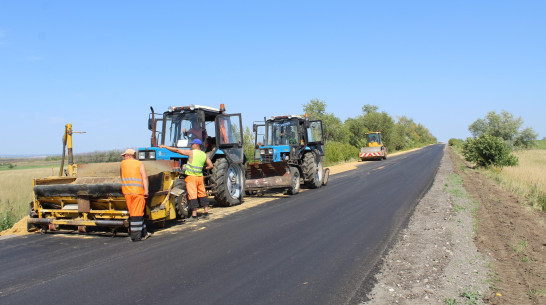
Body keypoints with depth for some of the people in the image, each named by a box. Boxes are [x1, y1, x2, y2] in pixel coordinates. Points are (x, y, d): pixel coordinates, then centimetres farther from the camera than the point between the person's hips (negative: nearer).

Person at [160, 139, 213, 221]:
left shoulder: (191, 153, -8)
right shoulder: (204, 155, 7)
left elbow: (177, 150, -7)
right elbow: (210, 166, 8)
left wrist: (164, 146, -1)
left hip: (191, 177, -5)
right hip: (200, 177, 6)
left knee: (192, 196, -5)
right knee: (202, 194, 14)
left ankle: (194, 215, -5)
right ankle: (206, 212, 17)